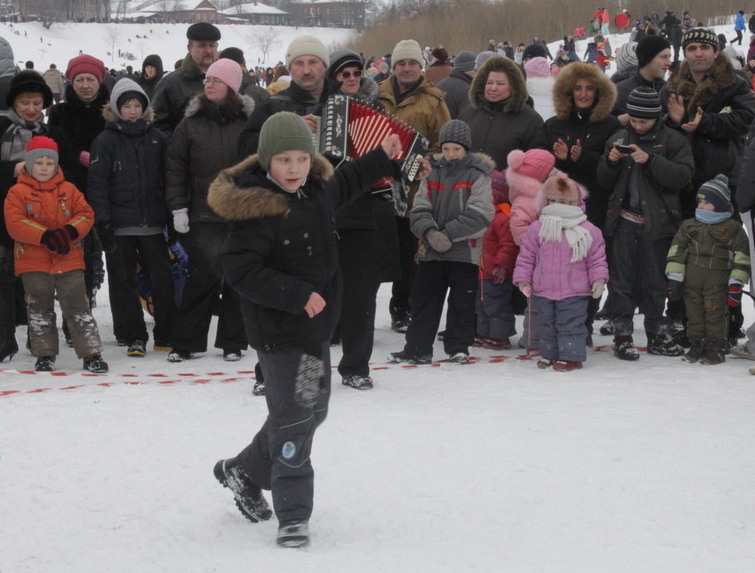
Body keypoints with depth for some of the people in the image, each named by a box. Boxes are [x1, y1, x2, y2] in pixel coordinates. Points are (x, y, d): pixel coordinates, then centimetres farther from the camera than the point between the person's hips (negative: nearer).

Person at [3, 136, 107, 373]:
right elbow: (15, 223, -11)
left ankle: (92, 354, 4)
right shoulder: (18, 193, -1)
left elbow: (86, 215, 3)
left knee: (78, 308, 1)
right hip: (33, 263, -1)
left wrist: (69, 232, -17)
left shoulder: (68, 190, 7)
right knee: (40, 311, 7)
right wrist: (45, 236, -21)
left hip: (69, 261, 1)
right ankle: (45, 355, 18)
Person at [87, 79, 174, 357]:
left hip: (152, 224, 2)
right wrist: (103, 222, -12)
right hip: (119, 225, -2)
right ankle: (134, 338, 12)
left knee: (162, 279, 3)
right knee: (123, 282, 4)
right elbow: (97, 183, -5)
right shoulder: (106, 140, -1)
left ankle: (166, 335, 13)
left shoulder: (157, 138, 8)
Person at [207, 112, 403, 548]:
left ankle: (244, 472, 37)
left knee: (313, 410, 18)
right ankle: (293, 514, 2)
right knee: (294, 416, -8)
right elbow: (239, 269, -26)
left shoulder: (315, 190, 4)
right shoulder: (256, 211, -22)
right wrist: (297, 295, -27)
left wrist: (382, 159, 30)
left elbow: (343, 185, 28)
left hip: (317, 324, 9)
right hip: (279, 331, -9)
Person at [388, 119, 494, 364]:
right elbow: (419, 209, 2)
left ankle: (458, 347, 18)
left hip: (465, 251, -4)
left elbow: (480, 214, -12)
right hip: (431, 251, 4)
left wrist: (449, 233, -19)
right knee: (422, 298, 6)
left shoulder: (477, 174, -4)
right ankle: (417, 348, 13)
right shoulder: (432, 172, 7)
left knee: (461, 302, 5)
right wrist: (430, 232, -17)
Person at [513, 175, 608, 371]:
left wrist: (599, 278, -10)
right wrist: (522, 278, 0)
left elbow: (597, 258, -1)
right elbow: (526, 255, 5)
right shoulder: (537, 228, 0)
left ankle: (571, 356, 8)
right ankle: (549, 354, 29)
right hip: (543, 291, 3)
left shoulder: (588, 231, -5)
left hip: (573, 292, -3)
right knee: (547, 324, 15)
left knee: (571, 325, -1)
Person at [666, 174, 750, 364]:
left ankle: (716, 348, 4)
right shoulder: (689, 226, 8)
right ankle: (696, 345, 18)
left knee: (716, 313, -3)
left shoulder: (733, 228, -2)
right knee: (694, 313, 9)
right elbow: (677, 251, 8)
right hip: (691, 282, 4)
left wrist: (736, 284, -6)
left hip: (717, 283, -4)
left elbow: (741, 256, -1)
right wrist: (675, 278, 2)